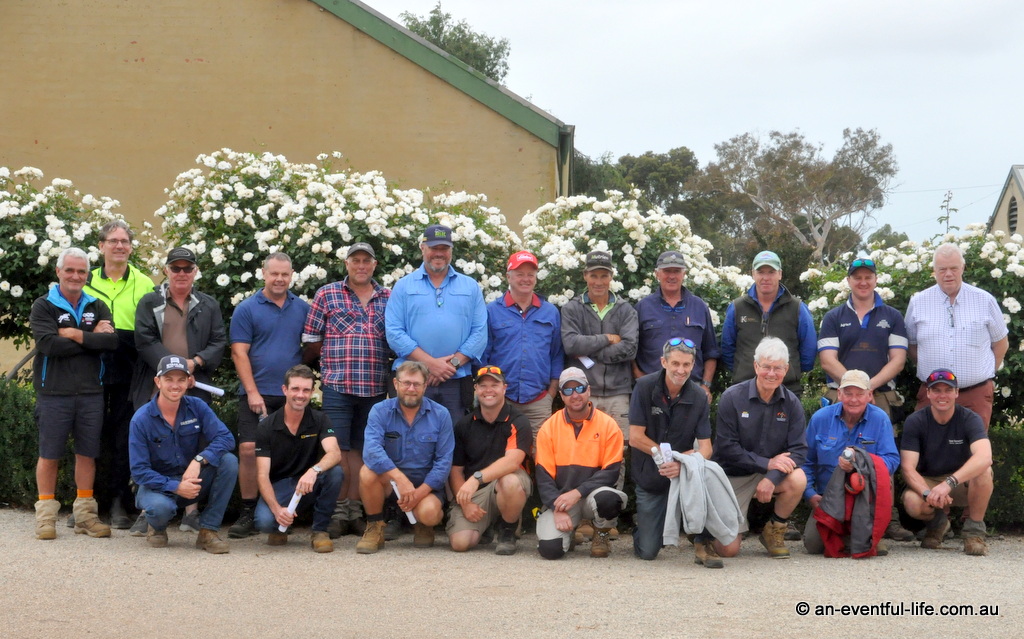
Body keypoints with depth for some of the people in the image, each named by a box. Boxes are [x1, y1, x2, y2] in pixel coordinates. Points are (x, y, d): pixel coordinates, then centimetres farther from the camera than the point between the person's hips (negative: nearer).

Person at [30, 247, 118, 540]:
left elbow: (112, 341, -4)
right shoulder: (43, 307, 1)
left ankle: (85, 514, 14)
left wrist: (75, 334, -12)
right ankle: (46, 515, 9)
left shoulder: (97, 307, 11)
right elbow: (47, 343, -16)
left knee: (87, 453, 7)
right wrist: (93, 338, -11)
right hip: (54, 393, -3)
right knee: (49, 455, 1)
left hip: (91, 393, 3)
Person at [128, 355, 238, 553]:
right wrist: (175, 487, -28)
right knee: (161, 507, -38)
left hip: (192, 480, 3)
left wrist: (198, 460, -34)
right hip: (157, 484, -3)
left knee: (229, 462, -23)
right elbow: (139, 470, -16)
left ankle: (207, 532, -16)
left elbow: (225, 438, -17)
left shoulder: (197, 407, -6)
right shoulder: (141, 419, -14)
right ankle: (156, 527, 4)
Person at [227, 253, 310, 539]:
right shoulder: (247, 309, 1)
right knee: (249, 449, -10)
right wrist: (253, 392, -11)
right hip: (257, 394, -2)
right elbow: (239, 353, -4)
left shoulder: (302, 309, 10)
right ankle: (248, 513, -3)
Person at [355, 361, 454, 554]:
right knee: (368, 472, -32)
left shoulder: (440, 415, -4)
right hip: (388, 479, 1)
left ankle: (424, 526, 9)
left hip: (426, 482, 0)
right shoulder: (380, 411, -7)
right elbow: (371, 449, -24)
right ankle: (375, 528, -8)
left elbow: (444, 460, -6)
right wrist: (400, 479, -38)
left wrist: (420, 492, -20)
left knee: (428, 512, -32)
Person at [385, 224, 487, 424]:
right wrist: (430, 363, -11)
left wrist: (453, 363, -8)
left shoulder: (470, 287, 13)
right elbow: (394, 333, -1)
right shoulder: (404, 286, 8)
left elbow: (480, 333, 5)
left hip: (457, 382, 1)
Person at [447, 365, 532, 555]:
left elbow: (512, 461, -24)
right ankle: (486, 524, 17)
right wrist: (465, 503, -9)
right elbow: (455, 469, 8)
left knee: (510, 481, -40)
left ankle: (507, 530, -8)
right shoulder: (464, 425, 7)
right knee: (460, 542, -21)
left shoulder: (517, 422, -7)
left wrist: (477, 478, -38)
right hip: (472, 493, 3)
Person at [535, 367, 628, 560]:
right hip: (560, 499, 0)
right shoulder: (549, 428, 1)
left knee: (607, 498, -37)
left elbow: (611, 472, -7)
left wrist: (577, 493, -19)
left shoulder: (608, 425, -3)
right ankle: (566, 530, 15)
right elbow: (544, 476, 0)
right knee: (550, 548, -24)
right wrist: (558, 510, -15)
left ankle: (601, 535, -1)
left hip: (593, 493, 0)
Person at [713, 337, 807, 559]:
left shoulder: (791, 403, -3)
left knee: (798, 480, -31)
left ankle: (775, 531, -3)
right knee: (728, 549, -13)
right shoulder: (732, 398, -12)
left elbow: (798, 449, -9)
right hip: (733, 476, -3)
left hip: (769, 473, 3)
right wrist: (767, 463, -22)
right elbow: (726, 449, -15)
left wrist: (772, 478, -25)